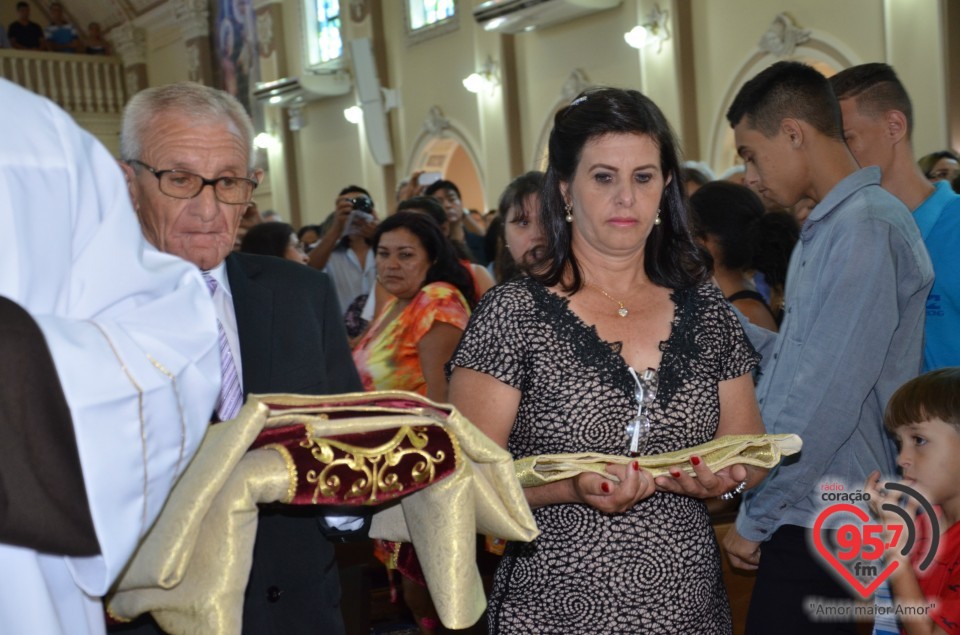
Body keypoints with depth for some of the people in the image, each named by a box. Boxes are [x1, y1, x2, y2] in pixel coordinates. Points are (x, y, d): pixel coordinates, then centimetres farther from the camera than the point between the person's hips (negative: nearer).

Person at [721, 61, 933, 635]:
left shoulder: (867, 227, -17)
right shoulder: (827, 227, 14)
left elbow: (829, 398, -22)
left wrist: (756, 518, -14)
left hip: (821, 527, -9)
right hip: (806, 517, 9)